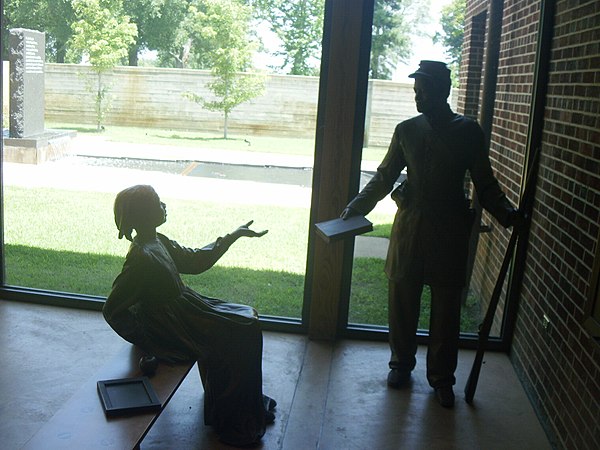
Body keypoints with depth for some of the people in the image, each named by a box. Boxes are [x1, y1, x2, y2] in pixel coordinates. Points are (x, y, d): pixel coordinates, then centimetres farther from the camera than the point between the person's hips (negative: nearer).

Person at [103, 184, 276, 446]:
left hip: (183, 311, 10)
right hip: (170, 333, -10)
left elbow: (194, 261, 13)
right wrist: (144, 337, -13)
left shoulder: (157, 242, 1)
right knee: (240, 336, -9)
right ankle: (233, 423, 8)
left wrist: (234, 235, 13)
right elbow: (112, 311, -25)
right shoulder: (142, 258, -28)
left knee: (248, 321, 10)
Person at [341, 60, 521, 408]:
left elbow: (485, 184, 3)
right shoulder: (407, 130, 4)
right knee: (402, 299, 8)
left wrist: (506, 213, -13)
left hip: (450, 229, -2)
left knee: (447, 306, 5)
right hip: (410, 225, 2)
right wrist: (358, 206, -5)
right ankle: (401, 363, 29)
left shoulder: (469, 132, -1)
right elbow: (385, 177, 7)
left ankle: (442, 377, 21)